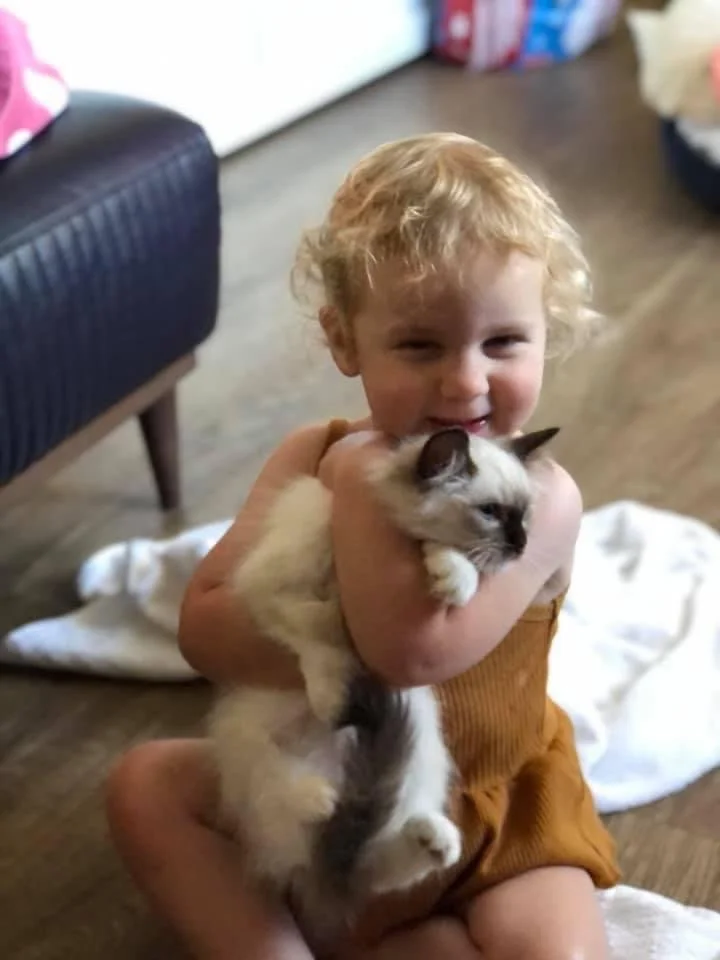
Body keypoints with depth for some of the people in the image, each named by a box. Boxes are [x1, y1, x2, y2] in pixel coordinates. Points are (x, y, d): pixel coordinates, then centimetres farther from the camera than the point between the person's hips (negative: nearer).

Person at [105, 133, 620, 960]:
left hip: (490, 815, -3)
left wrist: (361, 489, -32)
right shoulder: (312, 456, -13)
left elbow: (417, 650, -39)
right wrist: (340, 642, -34)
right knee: (144, 783, -9)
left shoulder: (540, 497, -25)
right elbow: (203, 627, -19)